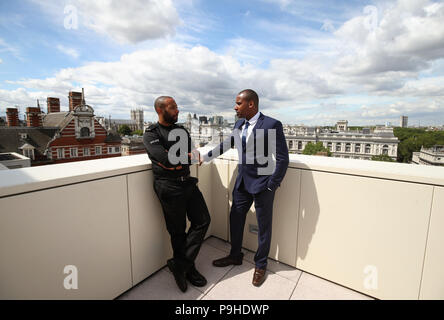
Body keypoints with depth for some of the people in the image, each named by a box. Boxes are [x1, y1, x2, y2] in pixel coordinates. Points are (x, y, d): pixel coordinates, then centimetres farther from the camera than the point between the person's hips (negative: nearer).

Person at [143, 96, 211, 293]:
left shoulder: (182, 131, 14)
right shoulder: (151, 134, -6)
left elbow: (191, 157, 6)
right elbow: (165, 159, -20)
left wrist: (175, 161, -13)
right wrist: (189, 156, -5)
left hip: (188, 182, 7)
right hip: (169, 188, -6)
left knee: (202, 221, 6)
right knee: (178, 231, 8)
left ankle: (180, 264, 19)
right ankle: (188, 269, 28)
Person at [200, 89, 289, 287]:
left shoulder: (272, 125, -15)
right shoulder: (239, 124, 5)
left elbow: (282, 158, -14)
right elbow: (226, 145, 18)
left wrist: (271, 186, -13)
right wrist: (204, 157, 15)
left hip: (262, 183, -6)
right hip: (243, 181, 7)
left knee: (264, 226, 10)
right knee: (235, 219, 17)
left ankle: (260, 265, 33)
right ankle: (235, 256, 41)